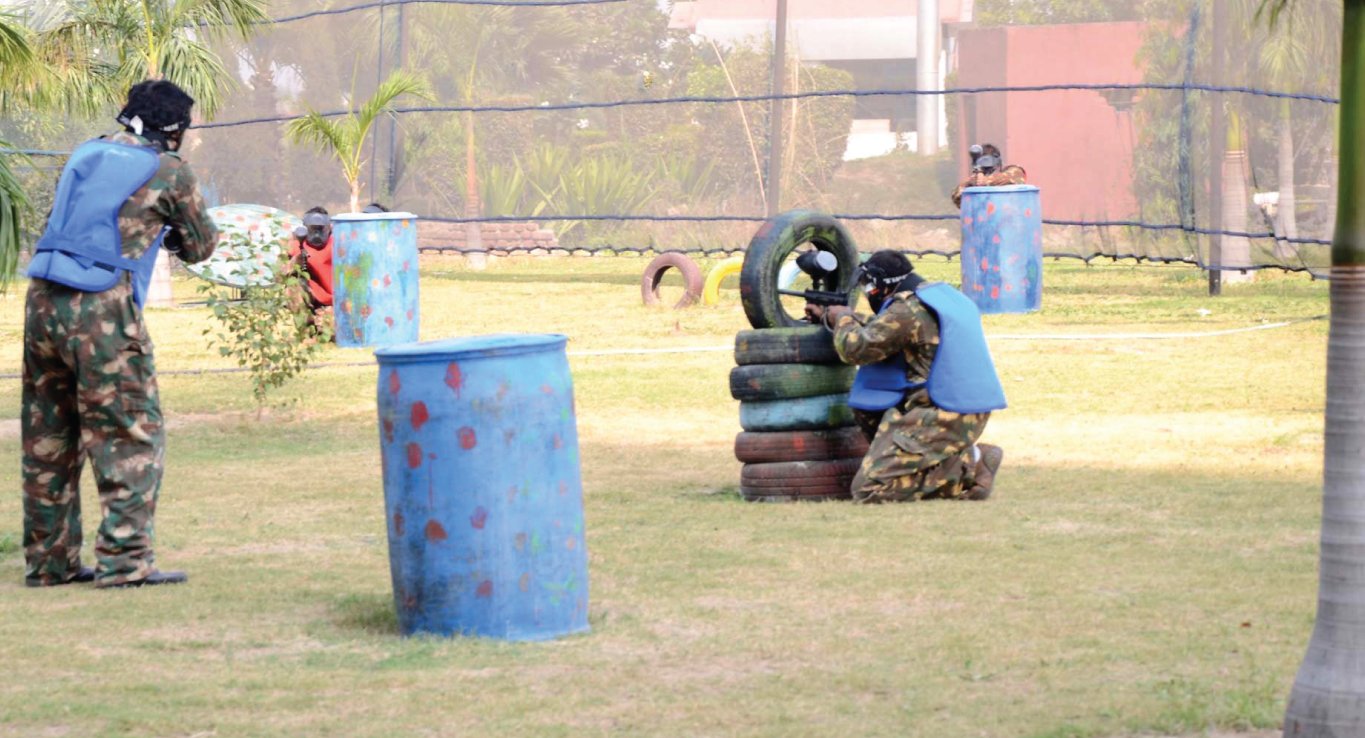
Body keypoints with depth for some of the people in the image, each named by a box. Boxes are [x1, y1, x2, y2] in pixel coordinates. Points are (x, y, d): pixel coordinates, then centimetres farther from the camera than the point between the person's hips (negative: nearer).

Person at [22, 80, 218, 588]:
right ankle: (124, 559, -9)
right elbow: (200, 247, 11)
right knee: (131, 436, -1)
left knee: (48, 438, 13)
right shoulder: (168, 172, 0)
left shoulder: (86, 155, 17)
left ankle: (49, 559, 17)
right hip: (101, 312, -6)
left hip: (43, 299, 6)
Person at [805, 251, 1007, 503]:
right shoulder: (943, 293, 16)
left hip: (940, 418, -10)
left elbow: (855, 348, -14)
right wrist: (827, 316, 37)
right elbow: (883, 329, 30)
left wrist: (842, 318, 7)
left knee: (869, 489, -12)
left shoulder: (908, 310, -15)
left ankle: (965, 469, -12)